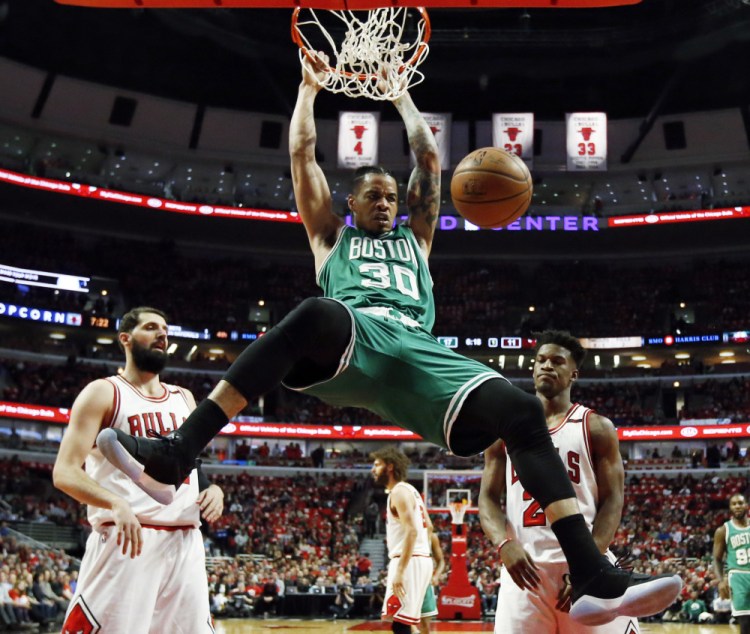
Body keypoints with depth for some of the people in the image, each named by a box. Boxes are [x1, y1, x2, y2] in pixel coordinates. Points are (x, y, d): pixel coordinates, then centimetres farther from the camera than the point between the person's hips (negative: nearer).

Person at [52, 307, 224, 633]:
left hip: (185, 542, 6)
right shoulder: (103, 392, 3)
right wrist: (116, 503, -25)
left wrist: (213, 488, 4)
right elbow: (64, 472, -7)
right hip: (125, 539, -5)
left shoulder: (184, 398, 20)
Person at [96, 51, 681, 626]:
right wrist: (310, 86, 41)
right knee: (316, 315, -40)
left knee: (523, 412, -21)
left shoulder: (415, 237, 37)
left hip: (416, 349, 3)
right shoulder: (332, 237, 32)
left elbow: (429, 155, 38)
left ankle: (594, 580, -26)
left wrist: (400, 95, 49)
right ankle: (170, 461, -48)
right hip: (351, 341, -3)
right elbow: (302, 151, 30)